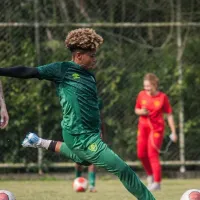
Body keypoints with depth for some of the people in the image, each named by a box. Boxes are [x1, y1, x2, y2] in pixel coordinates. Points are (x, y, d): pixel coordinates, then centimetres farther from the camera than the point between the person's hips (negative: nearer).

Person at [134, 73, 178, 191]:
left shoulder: (162, 97, -7)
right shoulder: (142, 95, 2)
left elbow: (169, 115, -2)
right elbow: (136, 109, 15)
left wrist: (173, 132, -3)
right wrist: (141, 112, -10)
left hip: (157, 128, -4)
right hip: (143, 127, 4)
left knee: (152, 154, -13)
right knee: (141, 154, 5)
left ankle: (157, 182, -9)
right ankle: (150, 174, 31)